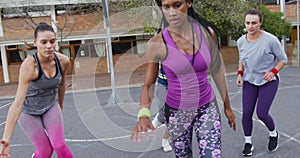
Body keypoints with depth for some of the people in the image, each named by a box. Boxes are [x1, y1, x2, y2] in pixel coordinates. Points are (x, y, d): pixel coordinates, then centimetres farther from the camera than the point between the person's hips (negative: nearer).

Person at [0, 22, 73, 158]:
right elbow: (18, 103, -38)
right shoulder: (29, 65, -32)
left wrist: (60, 105, 17)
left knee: (60, 146, -9)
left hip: (50, 106, 3)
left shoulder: (63, 61, -18)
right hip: (28, 111, -3)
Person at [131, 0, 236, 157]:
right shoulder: (157, 44, -15)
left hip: (207, 107, 1)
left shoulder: (207, 32, -8)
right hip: (176, 112, -1)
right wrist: (143, 114, -28)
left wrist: (227, 106, 11)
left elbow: (217, 70, 4)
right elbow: (148, 85, -9)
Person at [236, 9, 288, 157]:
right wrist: (240, 74, -3)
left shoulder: (271, 40, -20)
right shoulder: (241, 41, -6)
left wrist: (273, 71, -22)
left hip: (268, 81, -4)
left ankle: (273, 134, 24)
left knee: (261, 113, -9)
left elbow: (283, 59, -6)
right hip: (249, 81, 4)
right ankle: (248, 143, 21)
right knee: (246, 113, 0)